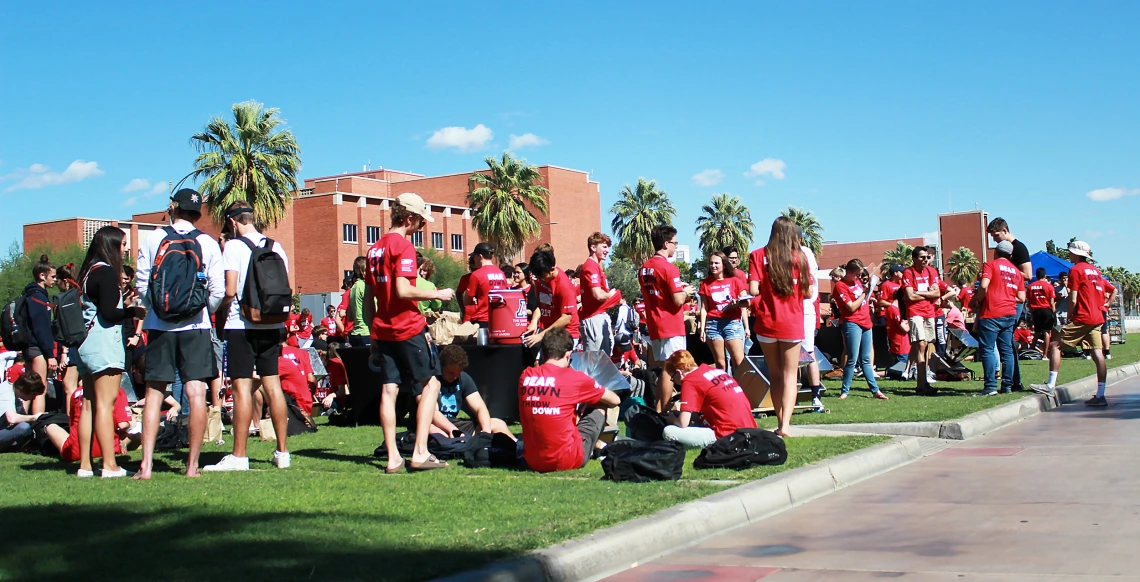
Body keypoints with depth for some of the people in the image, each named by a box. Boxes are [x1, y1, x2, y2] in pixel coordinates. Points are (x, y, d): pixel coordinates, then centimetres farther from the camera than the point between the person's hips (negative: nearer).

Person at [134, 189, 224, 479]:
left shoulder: (153, 239, 2)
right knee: (197, 393, 1)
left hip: (159, 325, 1)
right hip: (195, 326, -1)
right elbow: (217, 290, -2)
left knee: (154, 393, 6)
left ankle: (146, 465, 2)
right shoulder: (208, 243, 0)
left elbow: (141, 284, 3)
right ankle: (192, 464, 1)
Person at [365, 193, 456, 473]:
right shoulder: (403, 246, -11)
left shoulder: (375, 249, 14)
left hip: (382, 331, 7)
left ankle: (393, 458, 4)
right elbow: (403, 291, -21)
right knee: (430, 384, 1)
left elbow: (368, 297, 17)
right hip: (408, 329, -7)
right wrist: (437, 294, -9)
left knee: (388, 390, 5)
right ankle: (420, 453, -6)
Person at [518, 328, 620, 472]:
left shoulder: (525, 376, 2)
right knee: (597, 409, 16)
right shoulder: (574, 377, -9)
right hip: (567, 460, -5)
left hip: (532, 462, 5)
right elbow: (615, 401, 5)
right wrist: (589, 400, 26)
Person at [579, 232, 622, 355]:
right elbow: (598, 295, -26)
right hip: (594, 318, -10)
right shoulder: (591, 266, -15)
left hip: (602, 316, 10)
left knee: (605, 356, 17)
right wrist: (610, 294, -6)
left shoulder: (597, 266, 16)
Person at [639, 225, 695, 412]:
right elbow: (678, 301, -18)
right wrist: (686, 292, 2)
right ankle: (665, 413, -3)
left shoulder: (644, 268, 9)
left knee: (660, 368, 14)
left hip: (654, 326, 8)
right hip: (671, 327, -8)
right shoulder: (669, 267, -15)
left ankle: (658, 411, 17)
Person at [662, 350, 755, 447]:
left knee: (668, 432, -10)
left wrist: (672, 420, 12)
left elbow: (683, 423, -11)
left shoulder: (689, 381, -6)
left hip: (729, 434, -9)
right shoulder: (716, 370, 17)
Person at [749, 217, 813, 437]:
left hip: (767, 323, 0)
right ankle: (786, 424, -8)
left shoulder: (758, 255, -4)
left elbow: (753, 290, -12)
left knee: (775, 374, 13)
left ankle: (780, 422, 11)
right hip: (792, 324, 0)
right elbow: (808, 292, 1)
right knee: (790, 374, 6)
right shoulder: (799, 257, -2)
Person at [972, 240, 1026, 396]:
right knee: (1007, 350, 9)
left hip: (991, 314, -6)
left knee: (987, 349, -6)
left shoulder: (991, 265, -1)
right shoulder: (1016, 271, 16)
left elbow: (984, 285, -17)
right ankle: (1007, 385, 9)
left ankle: (990, 386, -13)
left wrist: (978, 300, -1)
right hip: (1010, 314, 6)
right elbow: (1021, 298, 10)